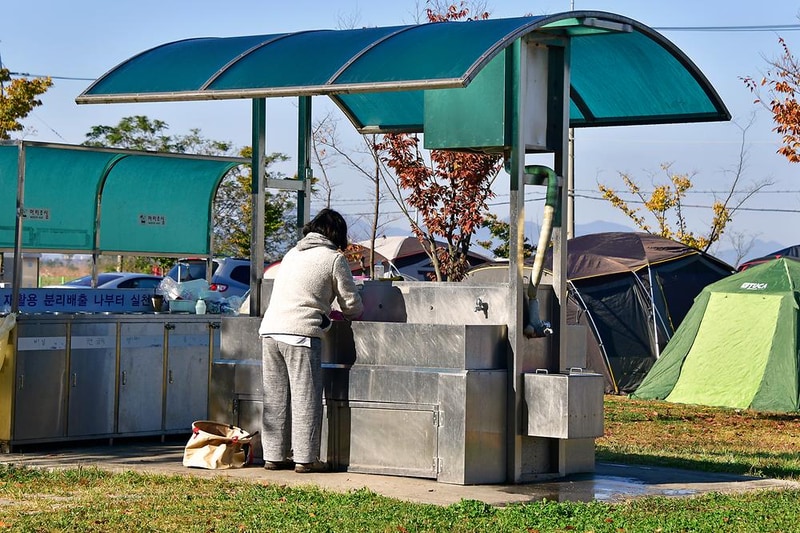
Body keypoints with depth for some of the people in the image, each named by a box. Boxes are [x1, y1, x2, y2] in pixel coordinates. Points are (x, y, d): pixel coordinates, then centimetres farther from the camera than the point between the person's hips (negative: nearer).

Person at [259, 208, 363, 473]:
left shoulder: (292, 253, 22)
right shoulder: (334, 258, 2)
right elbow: (351, 303, 4)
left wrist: (327, 312, 31)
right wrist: (352, 315, 27)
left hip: (270, 329, 6)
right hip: (300, 332, -6)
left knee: (275, 397, 10)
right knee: (305, 398, 0)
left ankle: (273, 455, 13)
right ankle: (305, 458, 0)